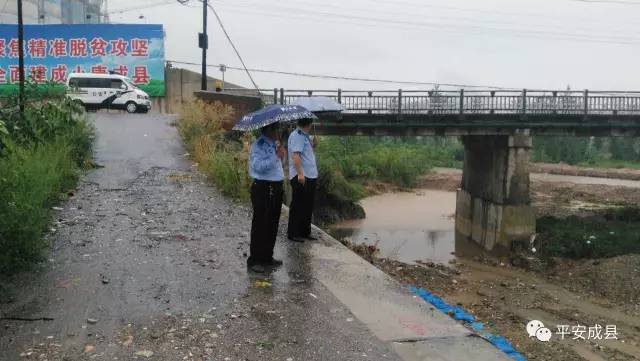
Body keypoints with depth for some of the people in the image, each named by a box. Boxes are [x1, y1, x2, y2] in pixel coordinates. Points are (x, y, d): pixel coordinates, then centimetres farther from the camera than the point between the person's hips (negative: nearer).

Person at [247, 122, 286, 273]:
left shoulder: (275, 144, 13)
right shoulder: (258, 146, -14)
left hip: (276, 188, 9)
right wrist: (277, 156, -25)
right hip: (262, 188, -9)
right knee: (260, 225, -3)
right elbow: (259, 166, -28)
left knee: (273, 225, 15)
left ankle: (267, 257, 26)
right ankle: (254, 260, 5)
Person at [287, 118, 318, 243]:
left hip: (310, 176, 10)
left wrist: (313, 145, 9)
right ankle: (293, 233, 6)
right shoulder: (296, 136, -13)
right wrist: (300, 173, -27)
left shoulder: (305, 136, 17)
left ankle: (305, 232, 25)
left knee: (308, 206, 15)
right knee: (298, 206, -2)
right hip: (300, 177, -10)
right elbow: (295, 155, -22)